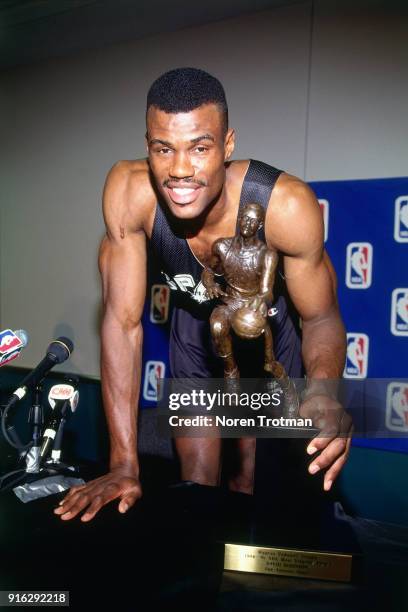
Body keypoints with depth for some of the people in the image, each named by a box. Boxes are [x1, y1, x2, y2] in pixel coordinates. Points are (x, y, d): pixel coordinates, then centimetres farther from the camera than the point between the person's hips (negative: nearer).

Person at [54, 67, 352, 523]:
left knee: (256, 486, 7)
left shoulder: (286, 205, -35)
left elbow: (321, 316, -21)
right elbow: (122, 320, -27)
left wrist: (323, 392, -45)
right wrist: (124, 464, -28)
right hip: (194, 333, 1)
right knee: (196, 485, 6)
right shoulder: (128, 190, -32)